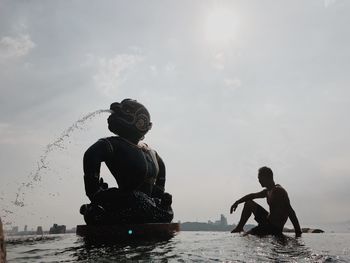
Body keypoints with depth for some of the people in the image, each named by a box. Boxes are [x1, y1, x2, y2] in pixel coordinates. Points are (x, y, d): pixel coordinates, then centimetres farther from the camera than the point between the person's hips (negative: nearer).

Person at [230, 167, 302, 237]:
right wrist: (237, 202, 22)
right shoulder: (267, 191, 11)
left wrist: (298, 232, -25)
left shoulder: (279, 191, -19)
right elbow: (252, 196, 26)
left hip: (275, 228, -10)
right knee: (249, 204, 18)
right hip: (268, 221, 10)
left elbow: (290, 212, -23)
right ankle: (240, 227, 19)